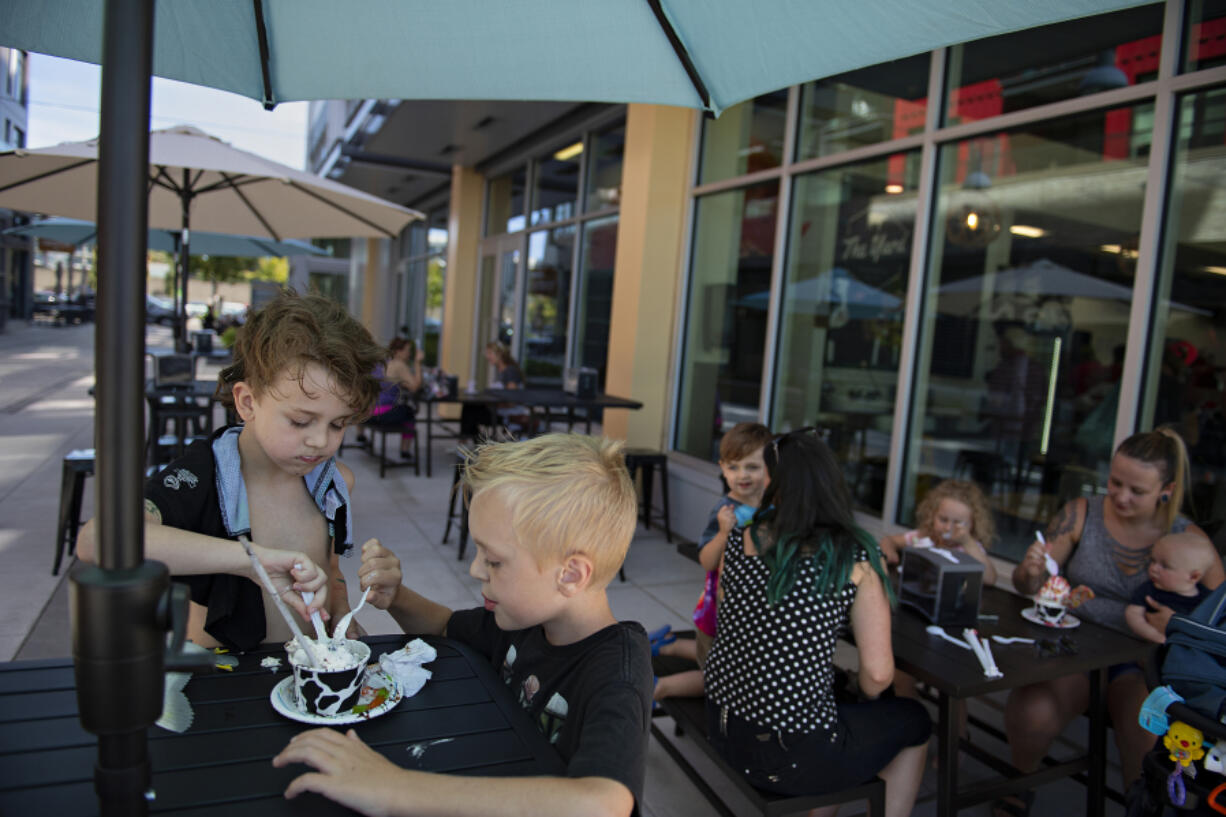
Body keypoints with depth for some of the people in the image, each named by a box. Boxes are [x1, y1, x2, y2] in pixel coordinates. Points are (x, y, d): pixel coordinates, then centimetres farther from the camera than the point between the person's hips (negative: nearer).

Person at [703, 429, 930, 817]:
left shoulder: (739, 541, -5)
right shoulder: (856, 561, -15)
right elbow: (878, 674, -14)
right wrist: (861, 702, 9)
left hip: (721, 726, 5)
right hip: (794, 757, -4)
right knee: (914, 721, 23)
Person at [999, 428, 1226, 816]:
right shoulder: (1081, 515, -2)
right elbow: (1027, 588, 1)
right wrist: (1030, 571, -23)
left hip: (1141, 664, 0)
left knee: (1150, 740, -28)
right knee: (1030, 713, -27)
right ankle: (1022, 783, 7)